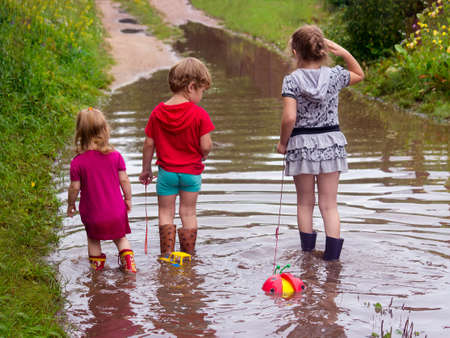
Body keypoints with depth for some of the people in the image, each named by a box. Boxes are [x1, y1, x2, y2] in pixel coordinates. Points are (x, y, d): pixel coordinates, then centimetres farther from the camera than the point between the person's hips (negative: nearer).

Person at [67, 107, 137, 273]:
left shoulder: (77, 162, -16)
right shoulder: (115, 156, -11)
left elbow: (74, 187, -10)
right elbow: (124, 180, -5)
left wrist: (71, 204, 8)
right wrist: (128, 199, 11)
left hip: (92, 214, -1)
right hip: (116, 212, 1)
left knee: (93, 239, 24)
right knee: (120, 237, 22)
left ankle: (97, 264, 29)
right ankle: (127, 259, 7)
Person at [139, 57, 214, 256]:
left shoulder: (157, 112, -4)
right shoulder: (199, 114, -14)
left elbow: (149, 144, 0)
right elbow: (206, 146, -16)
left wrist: (146, 169, 13)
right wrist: (202, 155, 8)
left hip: (166, 171, 1)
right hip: (191, 172, -1)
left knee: (165, 212, 12)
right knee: (188, 213, 12)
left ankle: (167, 254, 8)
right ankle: (188, 255, 18)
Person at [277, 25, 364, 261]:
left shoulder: (292, 80, -12)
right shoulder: (334, 75, -3)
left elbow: (289, 118, -20)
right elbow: (359, 75, 19)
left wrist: (283, 142, -4)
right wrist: (344, 53, 5)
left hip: (301, 145, -2)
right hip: (330, 143, 2)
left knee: (305, 202, 14)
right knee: (329, 204, 6)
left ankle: (307, 251, 23)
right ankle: (332, 254, 2)